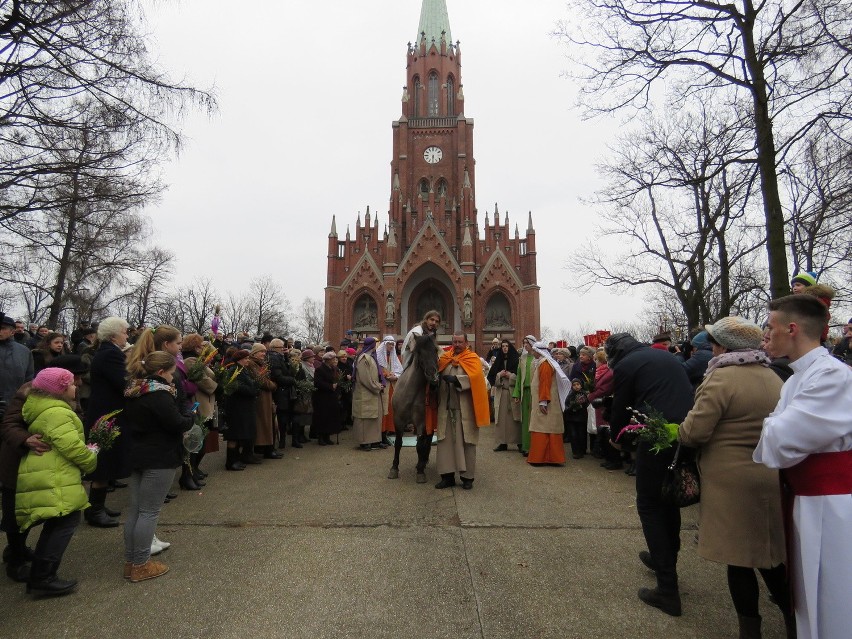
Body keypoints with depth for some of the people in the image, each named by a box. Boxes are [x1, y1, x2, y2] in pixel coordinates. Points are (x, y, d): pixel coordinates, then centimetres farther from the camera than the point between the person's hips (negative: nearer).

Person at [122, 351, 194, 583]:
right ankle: (141, 565, 10)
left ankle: (130, 561, 25)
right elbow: (177, 424, -23)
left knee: (135, 509, 15)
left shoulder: (133, 392, 8)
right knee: (149, 511, 1)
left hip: (137, 456, 9)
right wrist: (191, 418, -2)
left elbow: (130, 423, 15)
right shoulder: (158, 394, -20)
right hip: (159, 459, -9)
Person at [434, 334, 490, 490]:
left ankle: (468, 476, 11)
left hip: (465, 408, -4)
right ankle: (448, 475, 14)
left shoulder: (472, 359, 1)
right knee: (446, 441, 5)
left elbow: (474, 377, -16)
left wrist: (456, 379, -26)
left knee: (466, 442, 1)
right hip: (446, 407, 4)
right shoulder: (444, 358, 12)